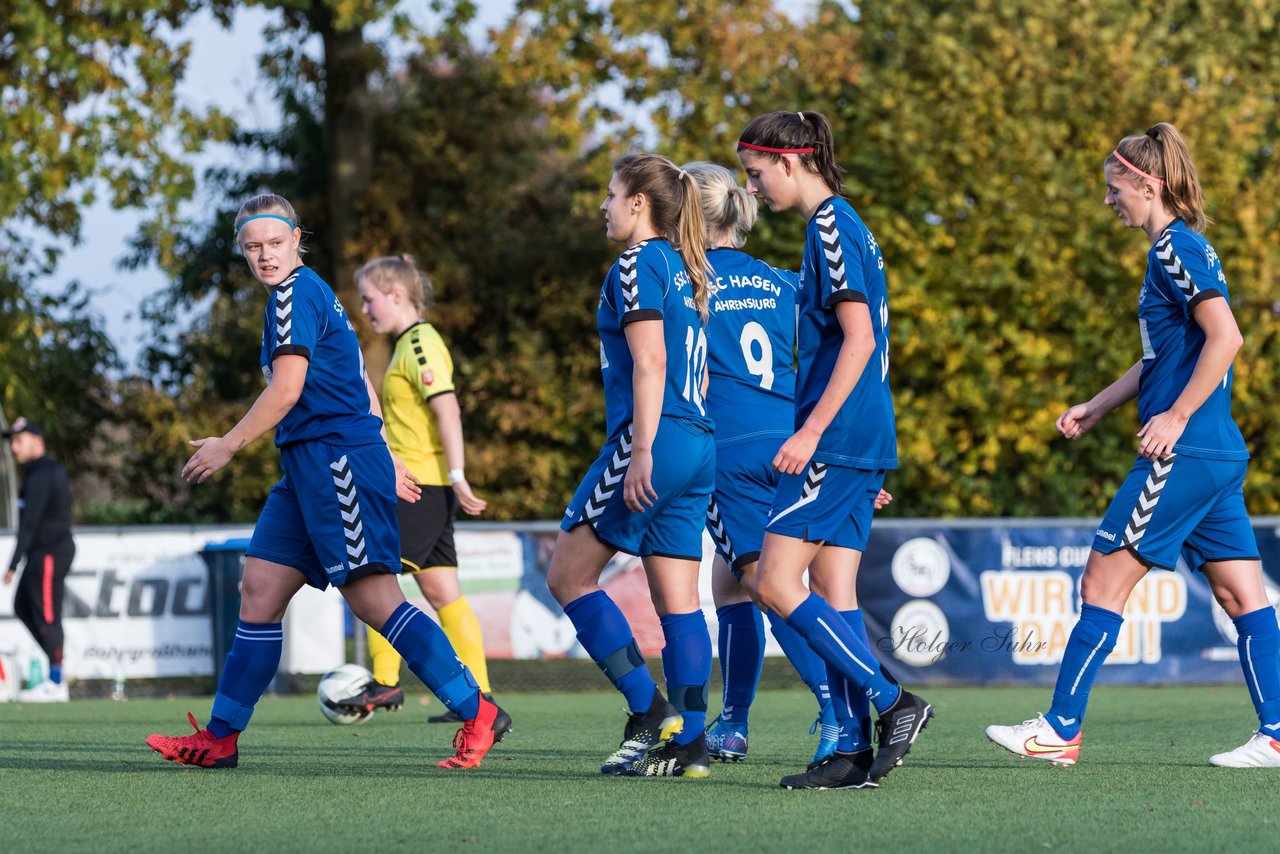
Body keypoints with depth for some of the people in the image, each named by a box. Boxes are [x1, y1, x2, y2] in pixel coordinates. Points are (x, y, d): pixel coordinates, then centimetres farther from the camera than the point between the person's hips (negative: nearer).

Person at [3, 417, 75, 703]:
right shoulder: (52, 469, 15)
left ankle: (56, 683, -5)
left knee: (46, 615, -7)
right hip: (44, 553, 11)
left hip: (49, 553, -11)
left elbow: (29, 524, -23)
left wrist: (14, 564, -25)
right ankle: (56, 663, 15)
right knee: (23, 607, 16)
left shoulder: (40, 475, -17)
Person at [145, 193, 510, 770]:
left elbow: (286, 389, -16)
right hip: (310, 464, 10)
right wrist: (385, 463, 27)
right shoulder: (311, 295, 21)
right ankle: (219, 739, 9)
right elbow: (358, 386, 25)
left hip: (336, 460, -10)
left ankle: (477, 713, -15)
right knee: (260, 588, 7)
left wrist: (227, 446, -7)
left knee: (373, 597, -14)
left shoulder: (295, 294, -9)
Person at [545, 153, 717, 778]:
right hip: (698, 447, 9)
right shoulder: (685, 269, 19)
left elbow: (650, 361, -17)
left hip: (653, 442, -9)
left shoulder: (637, 265, -7)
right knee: (677, 599, 6)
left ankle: (650, 711, -7)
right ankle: (687, 743, 1)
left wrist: (642, 449, -21)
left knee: (568, 575, -1)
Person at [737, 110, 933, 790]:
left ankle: (894, 702, -11)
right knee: (832, 593, 7)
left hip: (836, 439, -10)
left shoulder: (831, 228, -12)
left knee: (775, 582, -11)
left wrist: (812, 430, -21)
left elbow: (858, 338, -19)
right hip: (861, 442, 10)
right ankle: (853, 751, 4)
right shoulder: (837, 226, 18)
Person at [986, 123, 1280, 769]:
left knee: (1103, 580, -5)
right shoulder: (1173, 250, 18)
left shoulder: (1176, 249, -12)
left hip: (1184, 454, -10)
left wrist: (1178, 416, -20)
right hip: (1219, 456, 10)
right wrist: (1096, 407, 24)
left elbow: (1226, 337, -22)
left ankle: (1060, 730, -2)